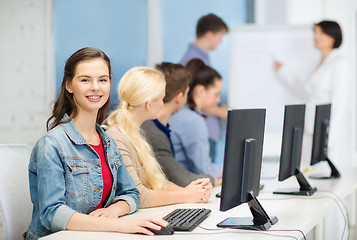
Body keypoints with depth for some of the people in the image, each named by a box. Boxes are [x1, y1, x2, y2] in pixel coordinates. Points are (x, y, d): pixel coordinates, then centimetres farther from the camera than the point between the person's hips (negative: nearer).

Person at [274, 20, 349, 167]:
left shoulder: (338, 64, -9)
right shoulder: (317, 63, 16)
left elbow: (339, 103, -14)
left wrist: (329, 141, -19)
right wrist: (282, 72, 27)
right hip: (310, 131, 8)